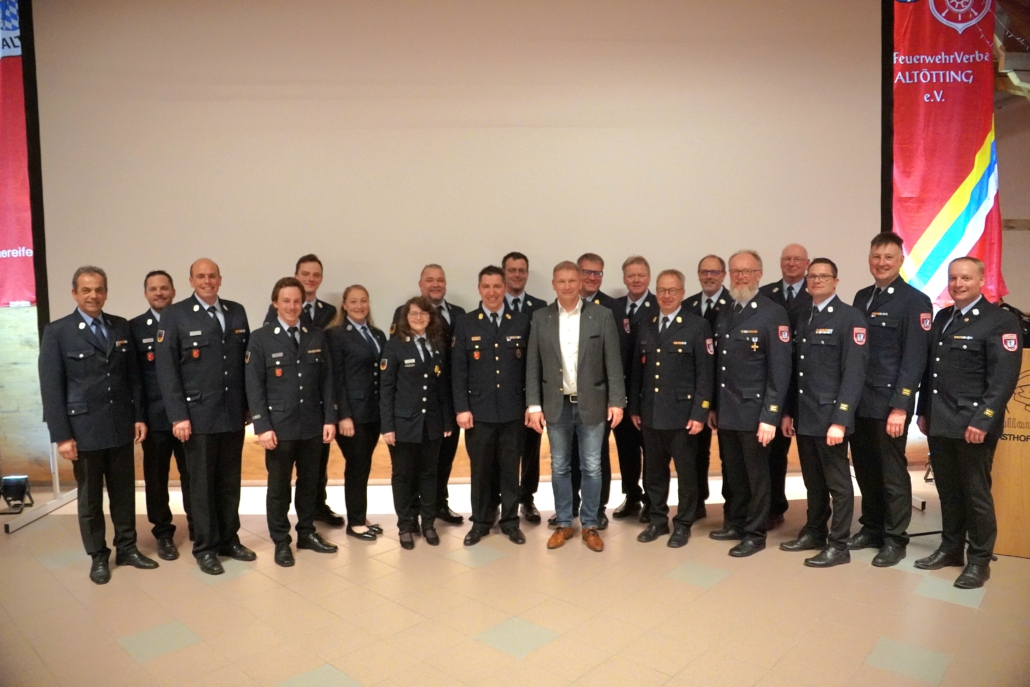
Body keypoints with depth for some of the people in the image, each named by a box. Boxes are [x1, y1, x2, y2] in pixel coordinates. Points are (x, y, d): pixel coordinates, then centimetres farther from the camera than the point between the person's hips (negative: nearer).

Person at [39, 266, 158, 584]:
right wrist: (61, 435, -11)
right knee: (90, 498, 10)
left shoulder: (122, 327, 6)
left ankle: (127, 548, 27)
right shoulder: (57, 332, -5)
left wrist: (139, 416, 4)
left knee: (124, 493, 12)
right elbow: (51, 388, -8)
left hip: (121, 427, 3)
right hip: (84, 429, -3)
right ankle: (98, 556, 24)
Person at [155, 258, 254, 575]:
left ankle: (229, 539, 27)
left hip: (234, 414, 4)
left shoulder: (237, 311, 8)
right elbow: (166, 369, -7)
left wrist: (250, 405, 8)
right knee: (202, 484, 6)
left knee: (230, 482, 12)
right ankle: (206, 547, 20)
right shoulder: (175, 315, -3)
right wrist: (178, 415, -12)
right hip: (198, 416, -4)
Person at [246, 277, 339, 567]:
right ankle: (281, 542, 22)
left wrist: (330, 418, 0)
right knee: (279, 487, 9)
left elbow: (326, 381, 6)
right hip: (279, 426, -3)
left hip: (312, 425, 3)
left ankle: (307, 533, 30)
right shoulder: (260, 339, -3)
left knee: (309, 483, 14)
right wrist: (263, 426, -13)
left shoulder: (317, 337, 6)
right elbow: (254, 387, -7)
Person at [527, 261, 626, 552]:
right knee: (559, 468, 11)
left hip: (592, 403, -1)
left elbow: (613, 363, -4)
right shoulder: (540, 318, 1)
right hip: (556, 405, 2)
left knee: (591, 468, 7)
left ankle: (590, 525, 22)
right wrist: (533, 405, -3)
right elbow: (533, 365, 2)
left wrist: (616, 402, -9)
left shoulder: (602, 315, -3)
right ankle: (563, 524, 25)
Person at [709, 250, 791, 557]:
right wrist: (713, 407, 13)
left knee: (756, 475, 7)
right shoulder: (724, 315, 12)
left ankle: (755, 534, 20)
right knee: (732, 473, 16)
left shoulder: (774, 314, -10)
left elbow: (780, 370, -14)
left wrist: (770, 416, -17)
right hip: (726, 411, 6)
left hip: (753, 411, -6)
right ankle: (735, 524, 31)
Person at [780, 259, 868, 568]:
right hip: (803, 416, 7)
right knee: (813, 481, 17)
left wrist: (840, 420, -21)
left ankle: (838, 545, 14)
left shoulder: (851, 317, -8)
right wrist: (788, 412, 11)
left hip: (829, 416, -6)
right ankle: (814, 533, 30)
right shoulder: (803, 320, 14)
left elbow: (854, 373, -15)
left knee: (837, 483, 4)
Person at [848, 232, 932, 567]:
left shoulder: (915, 301, -6)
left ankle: (895, 539, 17)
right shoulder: (861, 298, 12)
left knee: (892, 472, 4)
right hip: (858, 401, 6)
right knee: (865, 470, 13)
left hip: (889, 403, -6)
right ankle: (872, 528, 28)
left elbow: (914, 358, -12)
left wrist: (900, 405, -17)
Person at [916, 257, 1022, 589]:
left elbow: (1004, 378, -15)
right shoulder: (942, 318, 13)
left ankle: (979, 560, 17)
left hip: (973, 424, -6)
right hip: (939, 422, 6)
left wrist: (982, 421, -20)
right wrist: (923, 411, 13)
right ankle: (950, 549, 28)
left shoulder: (1001, 321, -8)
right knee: (948, 491, 15)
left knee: (975, 493, 4)